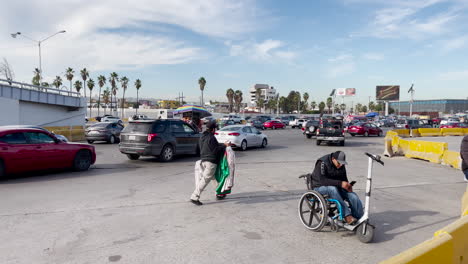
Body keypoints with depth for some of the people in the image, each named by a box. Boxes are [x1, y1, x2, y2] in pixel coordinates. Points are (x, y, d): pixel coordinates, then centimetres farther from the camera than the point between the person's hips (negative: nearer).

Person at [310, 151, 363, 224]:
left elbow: (344, 179, 12)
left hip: (336, 187, 6)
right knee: (332, 189, -39)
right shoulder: (322, 163, -19)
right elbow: (322, 180, -30)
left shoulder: (341, 166, 3)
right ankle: (347, 216, -39)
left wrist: (347, 186, -12)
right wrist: (340, 183, -36)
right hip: (320, 187, -6)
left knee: (353, 196, -19)